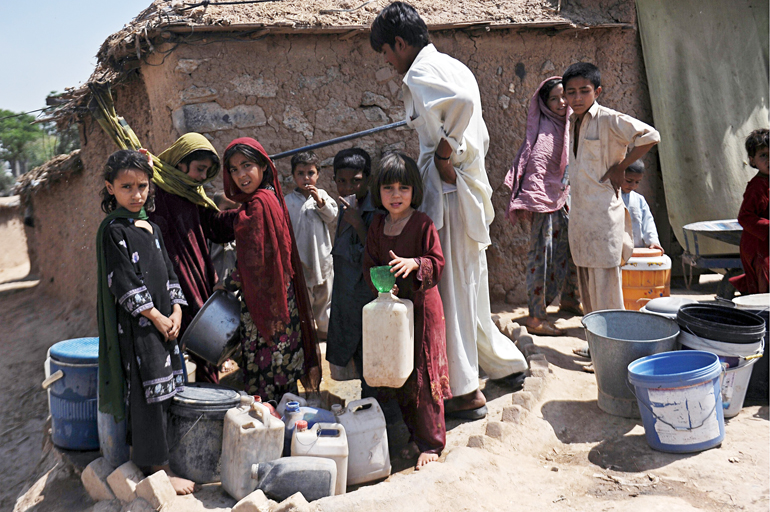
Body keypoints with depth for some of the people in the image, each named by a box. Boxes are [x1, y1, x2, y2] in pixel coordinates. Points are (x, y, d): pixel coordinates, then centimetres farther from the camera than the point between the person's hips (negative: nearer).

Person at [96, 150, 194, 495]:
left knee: (162, 387, 12)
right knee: (147, 391, -4)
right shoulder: (113, 229, -10)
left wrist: (176, 311, 1)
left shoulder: (151, 227, 13)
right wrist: (155, 317, -14)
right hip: (135, 324, -8)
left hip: (164, 319, 8)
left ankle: (148, 453, 25)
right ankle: (157, 467, 5)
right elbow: (124, 282, -15)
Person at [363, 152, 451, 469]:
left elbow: (437, 262, -10)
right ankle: (414, 435, 27)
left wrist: (414, 263, -28)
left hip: (422, 304, -5)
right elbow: (370, 264, 8)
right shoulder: (377, 225, 7)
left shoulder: (423, 224, -9)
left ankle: (431, 442, 12)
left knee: (424, 375, -2)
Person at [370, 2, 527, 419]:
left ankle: (465, 392, 7)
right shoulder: (452, 66, 19)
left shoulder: (420, 73, -11)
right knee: (467, 285, 20)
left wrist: (445, 152, -20)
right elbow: (480, 136, 21)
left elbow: (462, 101, -32)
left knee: (449, 287, -2)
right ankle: (506, 361, 35)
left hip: (449, 188, -10)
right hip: (470, 185, 10)